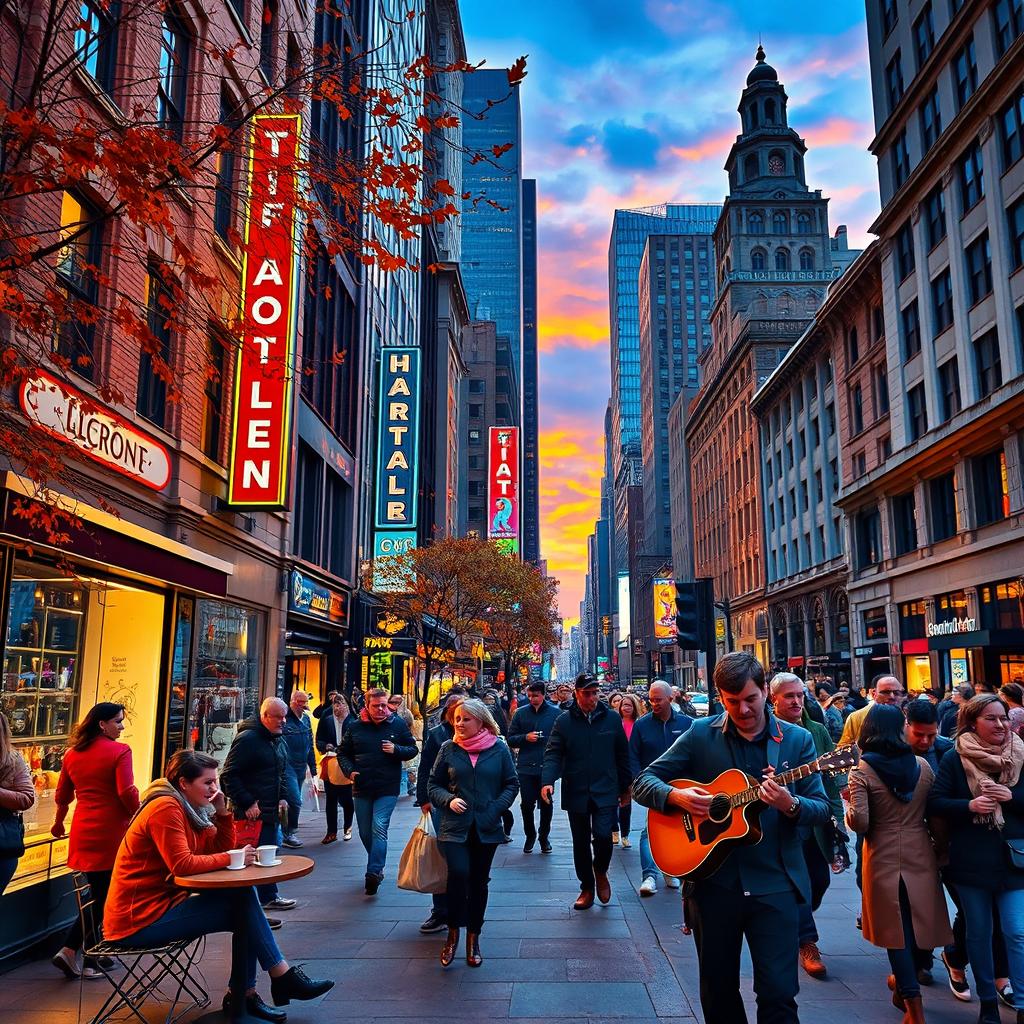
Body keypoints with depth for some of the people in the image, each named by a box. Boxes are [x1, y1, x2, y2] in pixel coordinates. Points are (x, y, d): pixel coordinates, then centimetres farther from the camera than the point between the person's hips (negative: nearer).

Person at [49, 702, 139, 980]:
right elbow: (127, 793, -17)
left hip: (83, 833, 7)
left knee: (98, 896, 19)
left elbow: (61, 796, 18)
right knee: (108, 899, 4)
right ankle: (91, 963, 7)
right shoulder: (119, 751, -11)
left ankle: (68, 951, 17)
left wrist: (58, 823, 35)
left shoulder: (72, 754, 9)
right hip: (112, 832, -6)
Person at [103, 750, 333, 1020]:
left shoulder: (189, 809, 11)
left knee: (244, 897, -4)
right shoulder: (165, 808, -17)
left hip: (161, 903, 9)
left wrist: (223, 813, -2)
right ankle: (284, 978, -4)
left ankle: (243, 995, 0)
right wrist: (232, 858, -17)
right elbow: (182, 865, -25)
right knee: (242, 901, -15)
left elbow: (220, 850, 11)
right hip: (138, 919, -9)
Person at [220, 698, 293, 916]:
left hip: (271, 811, 9)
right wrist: (247, 804, -18)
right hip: (252, 812, -9)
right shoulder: (247, 739, -16)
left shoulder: (279, 740, 13)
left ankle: (268, 898, 27)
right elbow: (229, 775, -18)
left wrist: (283, 797, 12)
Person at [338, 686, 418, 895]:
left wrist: (396, 750, -15)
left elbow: (413, 750, 5)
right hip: (362, 788, 3)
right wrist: (350, 771, -5)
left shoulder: (398, 725, -1)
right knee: (365, 833, 12)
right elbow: (343, 753, 12)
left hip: (387, 788, -3)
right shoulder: (355, 727, 3)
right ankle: (378, 866, 33)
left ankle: (373, 873, -19)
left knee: (379, 828, -17)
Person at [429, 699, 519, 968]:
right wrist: (449, 800, -12)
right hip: (455, 826, -1)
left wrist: (496, 808, -9)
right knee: (458, 873, -18)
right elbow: (434, 784, 7)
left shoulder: (499, 749, -2)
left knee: (479, 882, 9)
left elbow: (512, 784, 4)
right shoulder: (448, 749, 0)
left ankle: (473, 938, 26)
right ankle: (453, 932, 3)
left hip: (487, 828, 1)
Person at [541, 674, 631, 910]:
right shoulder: (564, 721, -1)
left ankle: (600, 872, 18)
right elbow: (553, 753, -4)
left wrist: (625, 787, 8)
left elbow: (622, 755, 6)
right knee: (581, 843, 11)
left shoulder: (612, 718, 0)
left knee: (603, 836, -14)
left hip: (605, 792, -1)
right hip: (576, 792, 1)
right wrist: (548, 780, -20)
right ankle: (587, 888, 29)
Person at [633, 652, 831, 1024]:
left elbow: (822, 808, 0)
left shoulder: (797, 739, 1)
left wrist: (790, 805, -22)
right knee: (717, 991, 14)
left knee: (778, 993, -1)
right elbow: (643, 782, 0)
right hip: (713, 881, 1)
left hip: (775, 884, -1)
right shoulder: (700, 734, -1)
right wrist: (677, 797, -20)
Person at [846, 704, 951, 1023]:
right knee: (916, 921, 20)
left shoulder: (862, 771, -13)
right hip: (920, 854, 4)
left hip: (884, 858, -3)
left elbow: (859, 822, -19)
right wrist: (942, 850, 20)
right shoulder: (922, 765, -3)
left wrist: (849, 803, 0)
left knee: (896, 927, 7)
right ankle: (903, 981, 38)